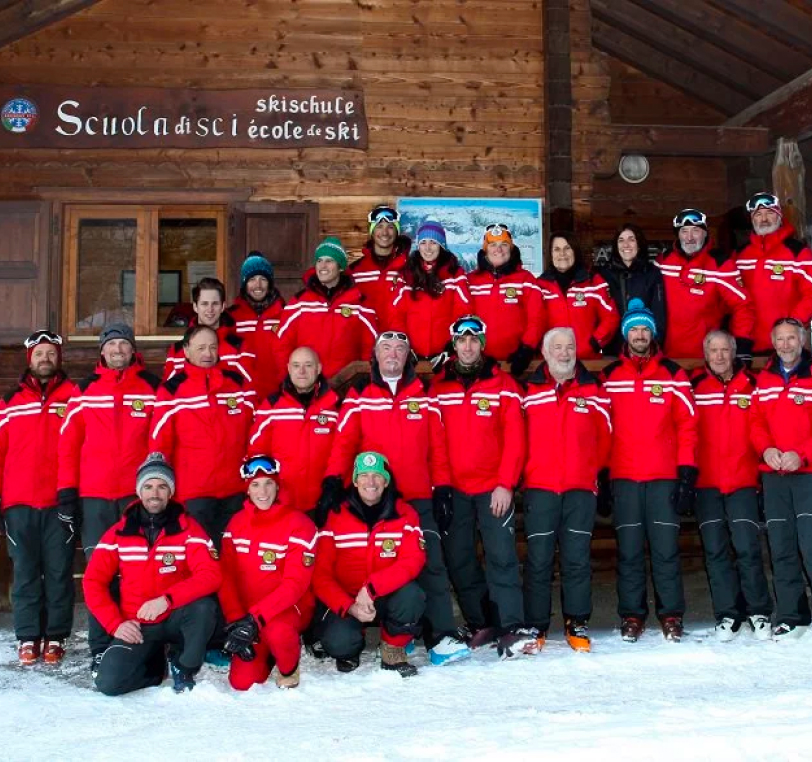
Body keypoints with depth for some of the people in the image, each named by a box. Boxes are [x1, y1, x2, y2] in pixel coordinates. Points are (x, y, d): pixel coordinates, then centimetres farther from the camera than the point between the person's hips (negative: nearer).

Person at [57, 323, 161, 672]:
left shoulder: (152, 387, 5)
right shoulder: (84, 390, 8)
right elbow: (67, 442, 6)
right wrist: (66, 490, 1)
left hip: (139, 494, -1)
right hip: (94, 496, 1)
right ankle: (100, 649, 10)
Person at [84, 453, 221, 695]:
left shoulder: (188, 528, -8)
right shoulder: (118, 533, -1)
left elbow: (210, 575, -21)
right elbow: (93, 582, 0)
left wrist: (167, 599, -33)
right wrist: (116, 624, -12)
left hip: (175, 619, -1)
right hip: (136, 627, 1)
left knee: (203, 606, -33)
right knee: (108, 683, -20)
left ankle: (183, 668, -4)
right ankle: (156, 664, 14)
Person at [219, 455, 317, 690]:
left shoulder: (298, 523, -15)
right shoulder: (237, 523, 1)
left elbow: (295, 583, -21)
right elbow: (226, 577, -2)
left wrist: (254, 619, -30)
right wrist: (235, 620, -16)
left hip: (290, 608, -4)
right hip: (248, 615, 4)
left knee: (276, 631, -38)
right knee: (242, 682, -10)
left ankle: (289, 669, -3)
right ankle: (269, 653, 23)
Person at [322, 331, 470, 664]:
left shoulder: (424, 395, 10)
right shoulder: (359, 395, 5)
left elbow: (437, 446, 8)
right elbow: (344, 441, -4)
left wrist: (442, 488, 4)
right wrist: (333, 482, -15)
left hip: (418, 498, 1)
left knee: (431, 563, -6)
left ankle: (441, 636, -6)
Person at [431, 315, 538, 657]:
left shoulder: (503, 385, 2)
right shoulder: (438, 386, 7)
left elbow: (514, 439, -3)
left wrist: (506, 484, -10)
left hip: (493, 487, -2)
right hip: (452, 489, 3)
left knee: (501, 557, -9)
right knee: (458, 561, 6)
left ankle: (511, 629, -7)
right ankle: (481, 625, 18)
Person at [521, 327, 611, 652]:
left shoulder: (593, 390, 8)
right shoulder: (528, 391, 5)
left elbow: (605, 435, 13)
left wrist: (596, 471, 11)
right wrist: (520, 474, 7)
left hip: (581, 489, 1)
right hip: (539, 487, 0)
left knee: (577, 558, 2)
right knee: (538, 559, 1)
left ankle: (577, 623, 13)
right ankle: (535, 625, 10)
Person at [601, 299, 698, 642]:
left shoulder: (673, 374, 6)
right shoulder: (609, 376, 9)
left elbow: (687, 424, 3)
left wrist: (687, 471, -4)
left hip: (665, 476, -1)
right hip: (623, 477, 1)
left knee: (666, 548, 0)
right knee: (629, 550, 4)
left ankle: (671, 615, 11)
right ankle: (631, 615, 13)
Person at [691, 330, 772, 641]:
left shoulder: (750, 385, 4)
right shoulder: (695, 387, 3)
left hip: (743, 480, -1)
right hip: (707, 482, 1)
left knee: (747, 548, -4)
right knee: (715, 550, 4)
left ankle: (759, 613, 10)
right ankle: (727, 615, 13)